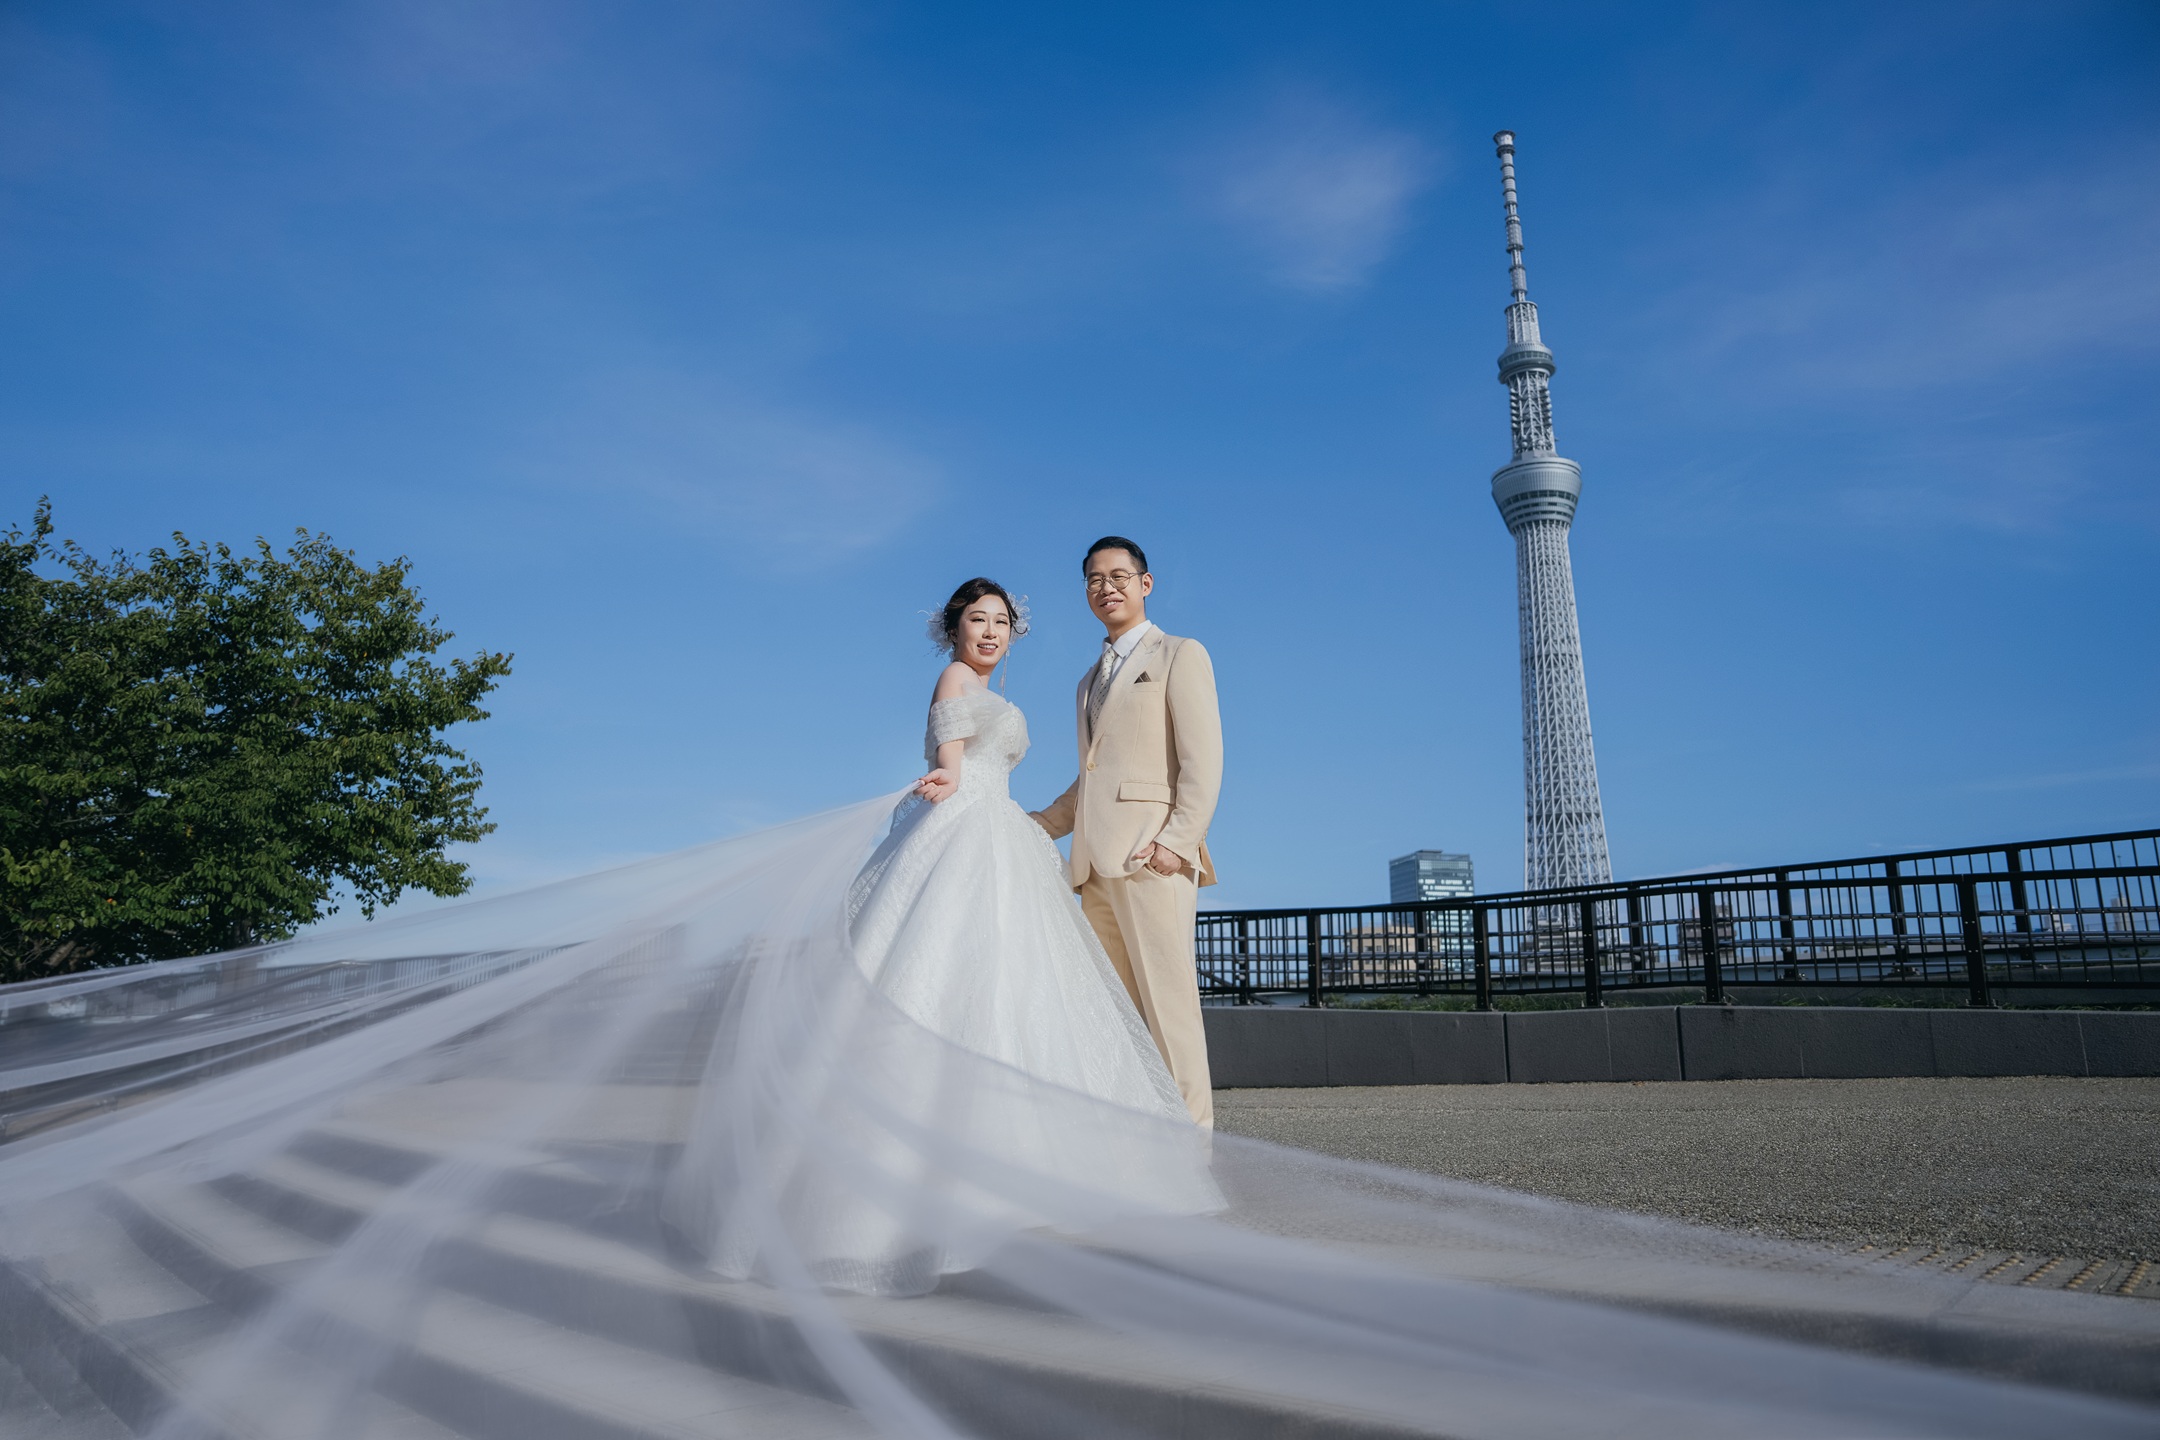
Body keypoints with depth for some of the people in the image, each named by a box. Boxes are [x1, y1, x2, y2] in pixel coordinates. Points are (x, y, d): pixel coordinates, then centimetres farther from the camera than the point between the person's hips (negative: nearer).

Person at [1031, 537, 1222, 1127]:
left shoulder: (1180, 655, 6)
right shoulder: (1090, 681, 27)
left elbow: (1203, 758, -6)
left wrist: (1178, 839, -16)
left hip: (1152, 855, -7)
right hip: (1097, 861, 7)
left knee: (1167, 1000, -10)